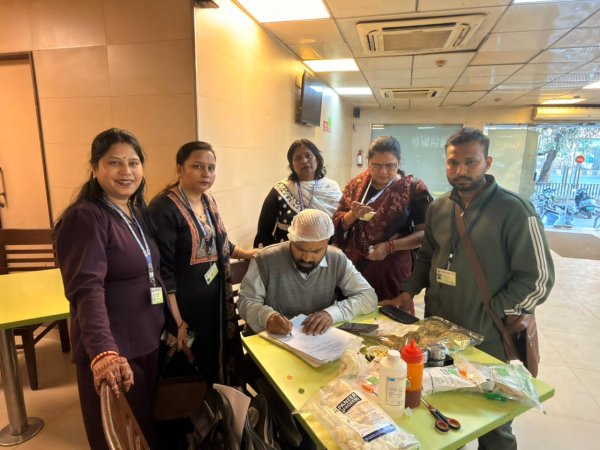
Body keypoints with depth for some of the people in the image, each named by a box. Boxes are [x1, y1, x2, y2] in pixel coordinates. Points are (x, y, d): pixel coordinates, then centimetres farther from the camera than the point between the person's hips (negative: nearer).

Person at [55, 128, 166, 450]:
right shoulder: (84, 218, -18)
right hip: (112, 352, -7)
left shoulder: (138, 212, 6)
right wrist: (103, 351, -44)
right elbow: (87, 290, -30)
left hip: (148, 342, 7)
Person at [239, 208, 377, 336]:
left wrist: (332, 313, -21)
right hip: (271, 340, 0)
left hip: (319, 341, 1)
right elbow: (246, 301, -6)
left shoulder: (337, 260, -6)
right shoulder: (265, 260, -12)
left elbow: (368, 296, -5)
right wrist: (267, 317, -27)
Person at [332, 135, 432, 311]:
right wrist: (353, 215, -15)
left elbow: (424, 233, -7)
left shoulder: (413, 189, -5)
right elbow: (337, 223, 5)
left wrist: (389, 247, -17)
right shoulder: (356, 184, 3)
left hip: (392, 268, -2)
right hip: (354, 264, 3)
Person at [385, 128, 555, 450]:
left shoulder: (514, 210, -14)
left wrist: (488, 315, -16)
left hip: (487, 339, -5)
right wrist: (409, 291, 2)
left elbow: (538, 278, -13)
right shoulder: (438, 207, 3)